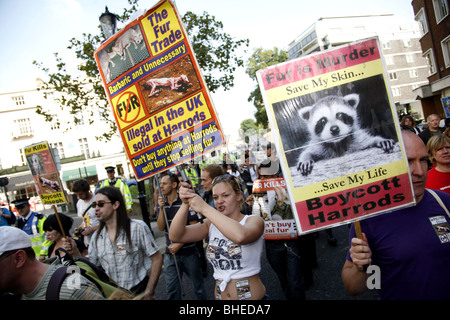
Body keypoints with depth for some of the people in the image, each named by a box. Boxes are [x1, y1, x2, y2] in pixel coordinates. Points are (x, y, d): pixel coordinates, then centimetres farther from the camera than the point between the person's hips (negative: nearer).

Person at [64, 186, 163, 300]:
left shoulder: (137, 227, -15)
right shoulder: (96, 236, 1)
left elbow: (157, 259, -13)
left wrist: (149, 292, -15)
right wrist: (75, 253, -10)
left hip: (139, 292, -4)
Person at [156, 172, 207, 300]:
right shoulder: (162, 204, 5)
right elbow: (161, 227, -2)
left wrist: (179, 244, -15)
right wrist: (161, 208, -14)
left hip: (189, 253, -4)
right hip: (170, 253, 4)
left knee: (198, 287, 12)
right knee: (171, 290, 12)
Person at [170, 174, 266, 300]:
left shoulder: (254, 220, -11)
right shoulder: (211, 225, 1)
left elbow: (240, 236, -35)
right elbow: (175, 236, -10)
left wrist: (204, 208, -32)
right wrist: (185, 204, -24)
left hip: (252, 295, -3)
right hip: (220, 295, 4)